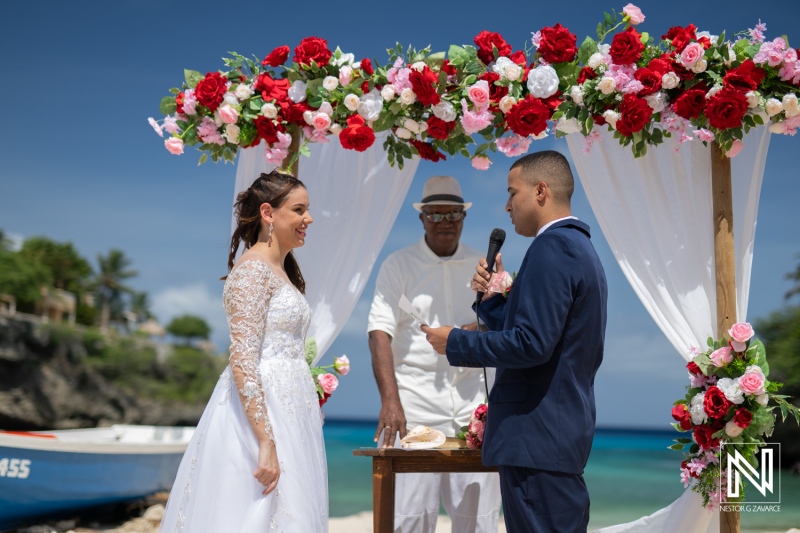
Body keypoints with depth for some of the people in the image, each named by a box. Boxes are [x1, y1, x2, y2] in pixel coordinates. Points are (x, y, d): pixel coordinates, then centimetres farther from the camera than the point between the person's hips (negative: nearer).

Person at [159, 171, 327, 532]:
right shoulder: (252, 269, -13)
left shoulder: (282, 270, 15)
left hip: (288, 409, 9)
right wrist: (266, 443, -24)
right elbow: (242, 363, -20)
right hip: (258, 412, -9)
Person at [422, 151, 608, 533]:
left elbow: (532, 343, -23)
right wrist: (493, 296, 10)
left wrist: (454, 343, -12)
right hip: (566, 429, 11)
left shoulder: (552, 247, -14)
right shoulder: (580, 247, 18)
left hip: (538, 436, -11)